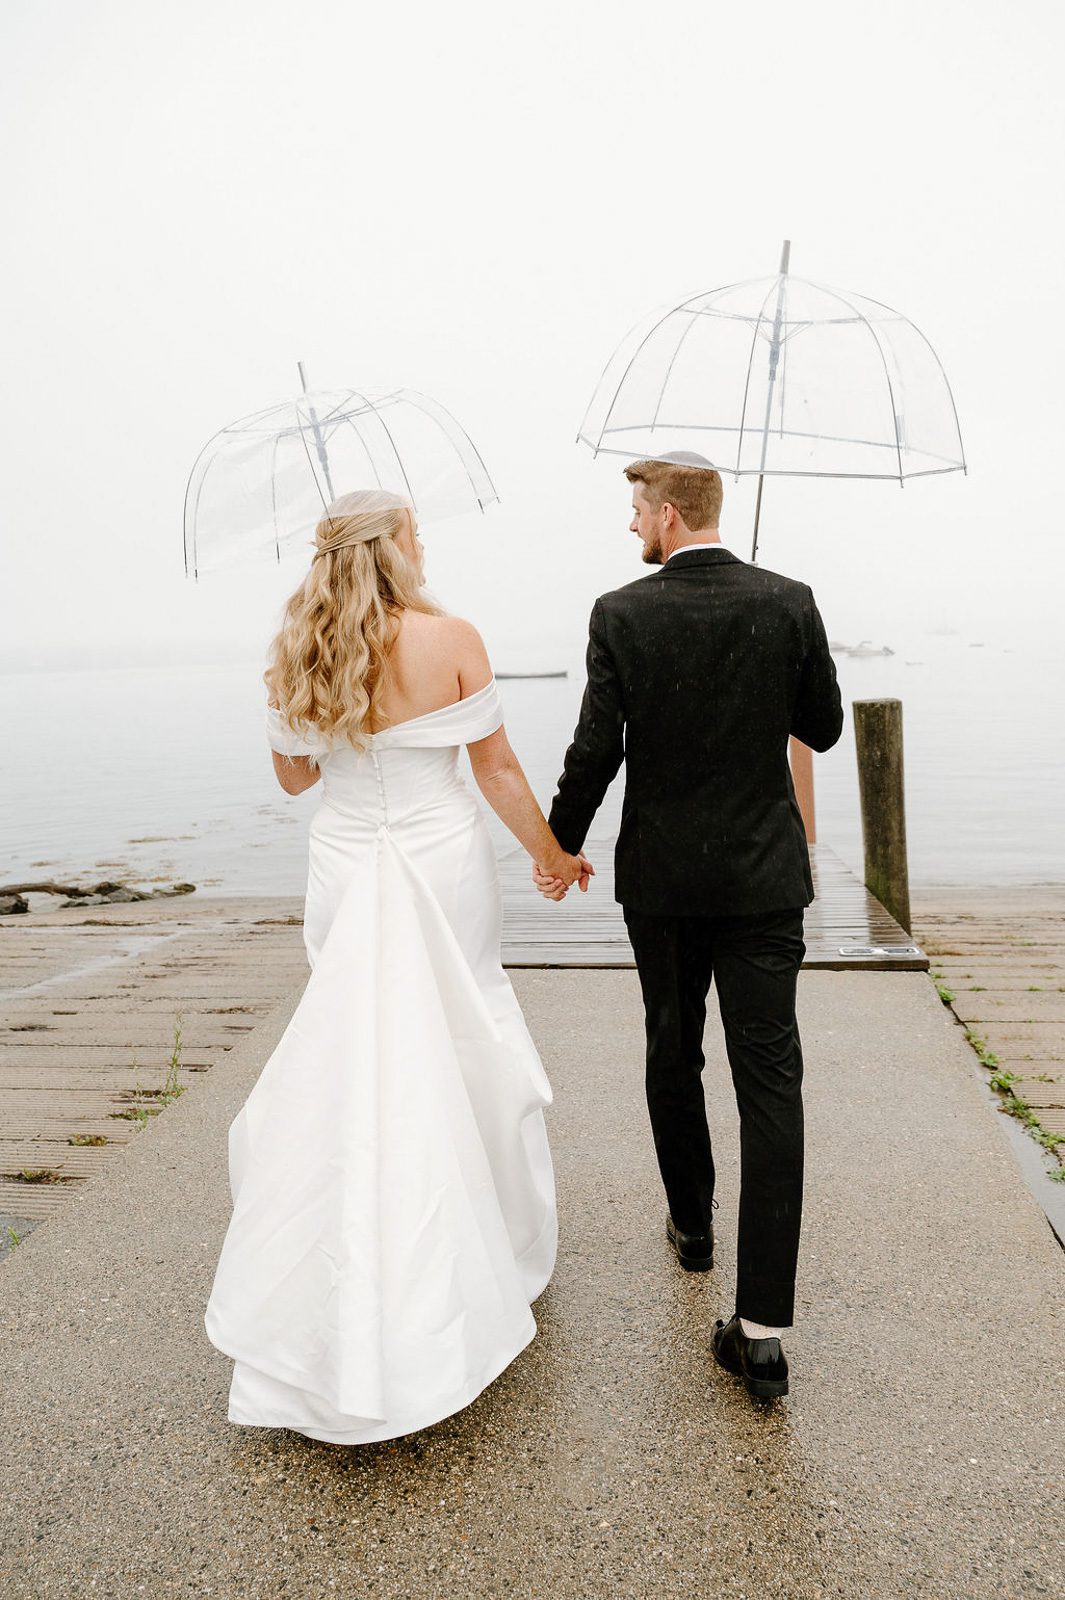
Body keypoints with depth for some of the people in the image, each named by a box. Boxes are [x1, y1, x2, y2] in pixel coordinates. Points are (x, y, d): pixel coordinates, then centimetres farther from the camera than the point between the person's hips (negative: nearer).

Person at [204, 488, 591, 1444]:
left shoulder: (294, 656, -2)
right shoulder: (451, 641, -11)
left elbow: (293, 775, 8)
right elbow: (498, 769, -6)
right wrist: (554, 854, 7)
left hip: (346, 877, 3)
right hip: (444, 869, -2)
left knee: (357, 1061, 13)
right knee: (460, 1055, 14)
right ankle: (489, 1251, 33)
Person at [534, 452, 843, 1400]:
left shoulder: (621, 615, -8)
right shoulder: (789, 603, -4)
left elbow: (595, 752, -8)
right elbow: (824, 728, 4)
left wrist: (559, 847, 7)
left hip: (662, 877, 0)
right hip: (764, 878, 0)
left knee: (673, 1057, 21)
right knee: (770, 1082, 0)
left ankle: (691, 1226, 41)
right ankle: (764, 1328, -1)